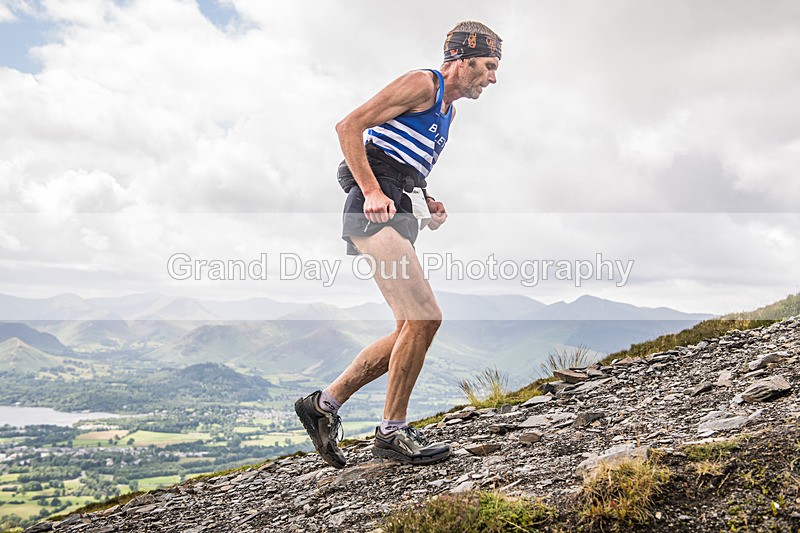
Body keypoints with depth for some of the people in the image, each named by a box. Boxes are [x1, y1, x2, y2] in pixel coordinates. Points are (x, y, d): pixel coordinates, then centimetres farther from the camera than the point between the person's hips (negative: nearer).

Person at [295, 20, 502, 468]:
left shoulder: (449, 109, 25)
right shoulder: (422, 83, -3)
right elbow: (349, 127, -10)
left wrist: (429, 203, 11)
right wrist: (373, 192, -19)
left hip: (396, 216, 10)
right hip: (375, 212, -10)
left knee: (411, 330, 5)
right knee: (425, 317, -16)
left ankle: (324, 404, 13)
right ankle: (393, 433, -3)